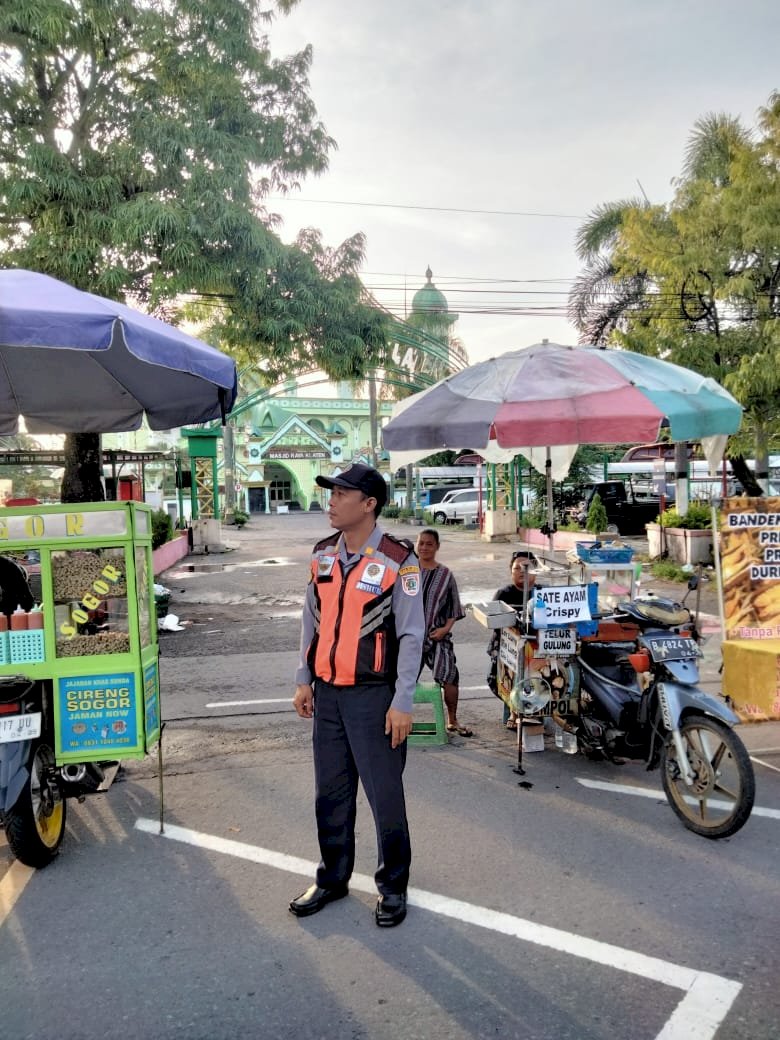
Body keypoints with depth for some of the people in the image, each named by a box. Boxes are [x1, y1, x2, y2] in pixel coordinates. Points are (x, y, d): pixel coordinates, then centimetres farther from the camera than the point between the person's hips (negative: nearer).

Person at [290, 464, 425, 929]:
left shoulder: (398, 560, -12)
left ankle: (394, 887, 25)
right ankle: (332, 879, 33)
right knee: (331, 794, 16)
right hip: (328, 693, 6)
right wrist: (305, 680, 12)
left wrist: (402, 703, -12)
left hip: (373, 696, -5)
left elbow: (411, 635, -11)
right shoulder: (323, 554, 6)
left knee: (385, 795, 6)